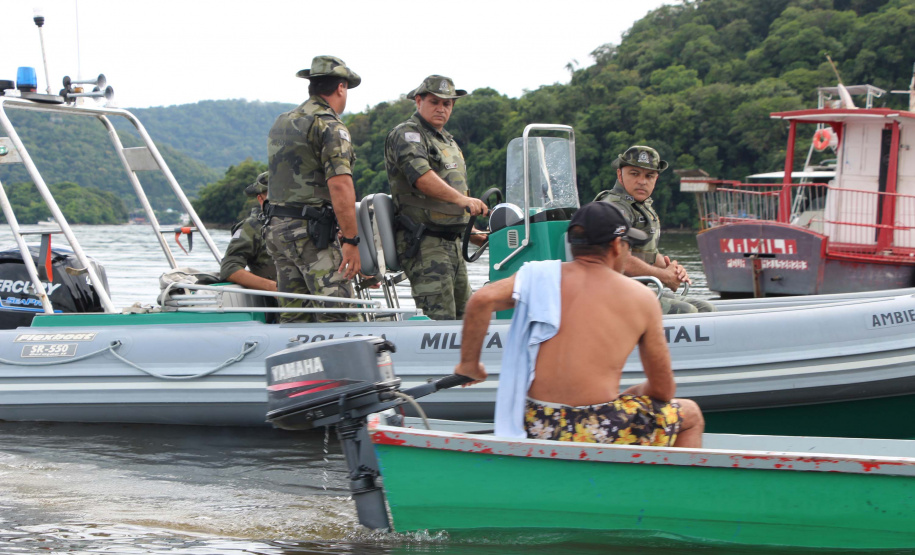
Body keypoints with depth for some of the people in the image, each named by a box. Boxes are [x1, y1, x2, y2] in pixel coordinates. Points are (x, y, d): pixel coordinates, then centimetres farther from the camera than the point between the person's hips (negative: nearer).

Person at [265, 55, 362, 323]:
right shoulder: (329, 126, -10)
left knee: (294, 316, 10)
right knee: (338, 315, -9)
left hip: (277, 228, 8)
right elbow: (339, 184, -21)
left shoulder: (280, 124, 18)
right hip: (312, 231, -8)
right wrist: (351, 240, -20)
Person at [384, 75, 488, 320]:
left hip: (451, 242, 10)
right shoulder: (406, 134, -7)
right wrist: (462, 199, -39)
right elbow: (422, 176, -26)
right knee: (439, 319, -18)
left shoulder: (448, 141, 24)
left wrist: (470, 233, 24)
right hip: (424, 244, -9)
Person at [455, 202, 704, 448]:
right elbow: (663, 390, 4)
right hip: (600, 434, -4)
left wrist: (469, 363, 0)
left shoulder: (539, 276, 4)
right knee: (691, 415, 24)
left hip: (536, 429, 4)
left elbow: (481, 300, -14)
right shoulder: (640, 297, 1)